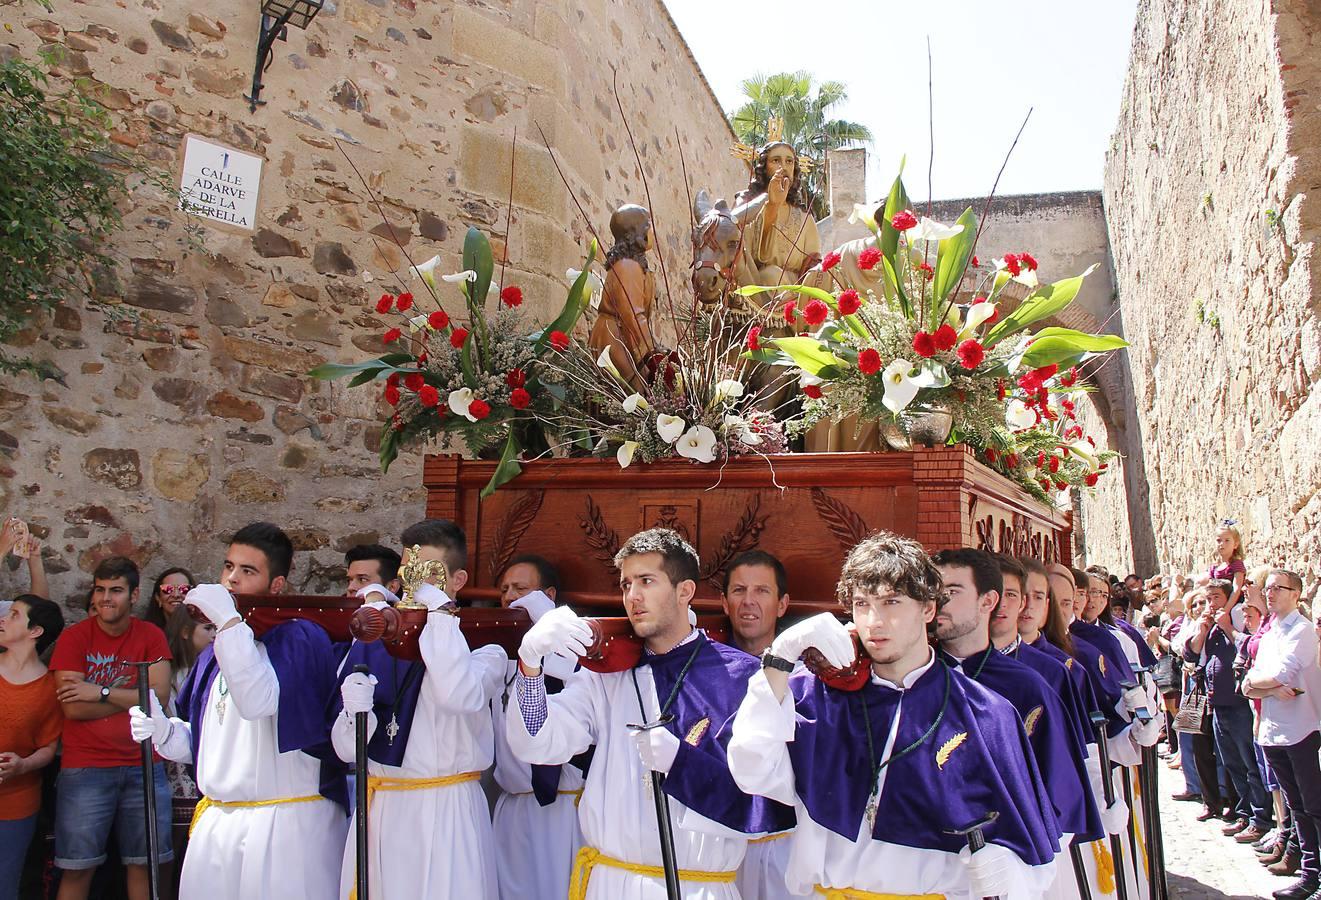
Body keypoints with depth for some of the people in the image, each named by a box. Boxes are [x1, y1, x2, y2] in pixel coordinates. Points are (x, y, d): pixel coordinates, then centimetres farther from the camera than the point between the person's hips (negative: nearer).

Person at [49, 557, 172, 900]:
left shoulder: (151, 636, 3)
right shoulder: (73, 637, -2)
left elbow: (160, 695, -8)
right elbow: (73, 707, -11)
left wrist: (102, 693, -11)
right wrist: (134, 694, -7)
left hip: (144, 766, 2)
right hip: (85, 768, -2)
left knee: (144, 862, 9)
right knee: (77, 867, 4)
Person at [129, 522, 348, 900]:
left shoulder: (302, 638, -9)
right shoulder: (214, 653, 16)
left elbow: (260, 701, -26)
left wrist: (228, 621, -24)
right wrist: (164, 730, 2)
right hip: (214, 825, 7)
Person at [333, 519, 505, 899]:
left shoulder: (481, 648, -5)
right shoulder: (371, 645, 7)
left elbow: (461, 697, -29)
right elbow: (347, 749, 7)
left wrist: (439, 609, -20)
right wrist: (354, 710, -16)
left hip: (445, 812, -4)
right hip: (376, 810, 4)